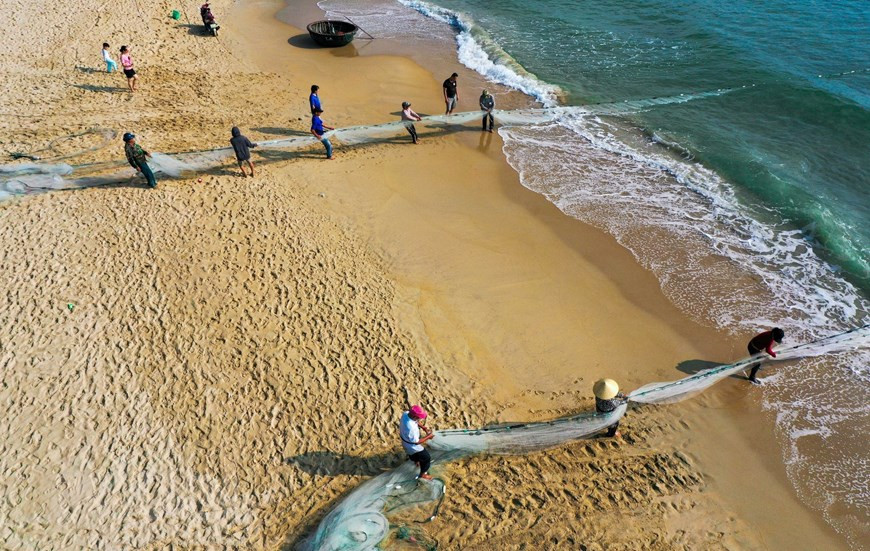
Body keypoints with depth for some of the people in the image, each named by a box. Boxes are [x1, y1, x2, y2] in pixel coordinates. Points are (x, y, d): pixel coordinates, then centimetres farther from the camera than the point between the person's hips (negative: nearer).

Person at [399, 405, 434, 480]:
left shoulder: (406, 413, -23)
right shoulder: (411, 428, -46)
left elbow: (415, 421, 1)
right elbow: (416, 442, -29)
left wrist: (423, 427, -9)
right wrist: (428, 437, -19)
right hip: (412, 445, -7)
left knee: (413, 454, 39)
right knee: (426, 458, 16)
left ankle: (416, 461, 68)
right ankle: (423, 474, 37)